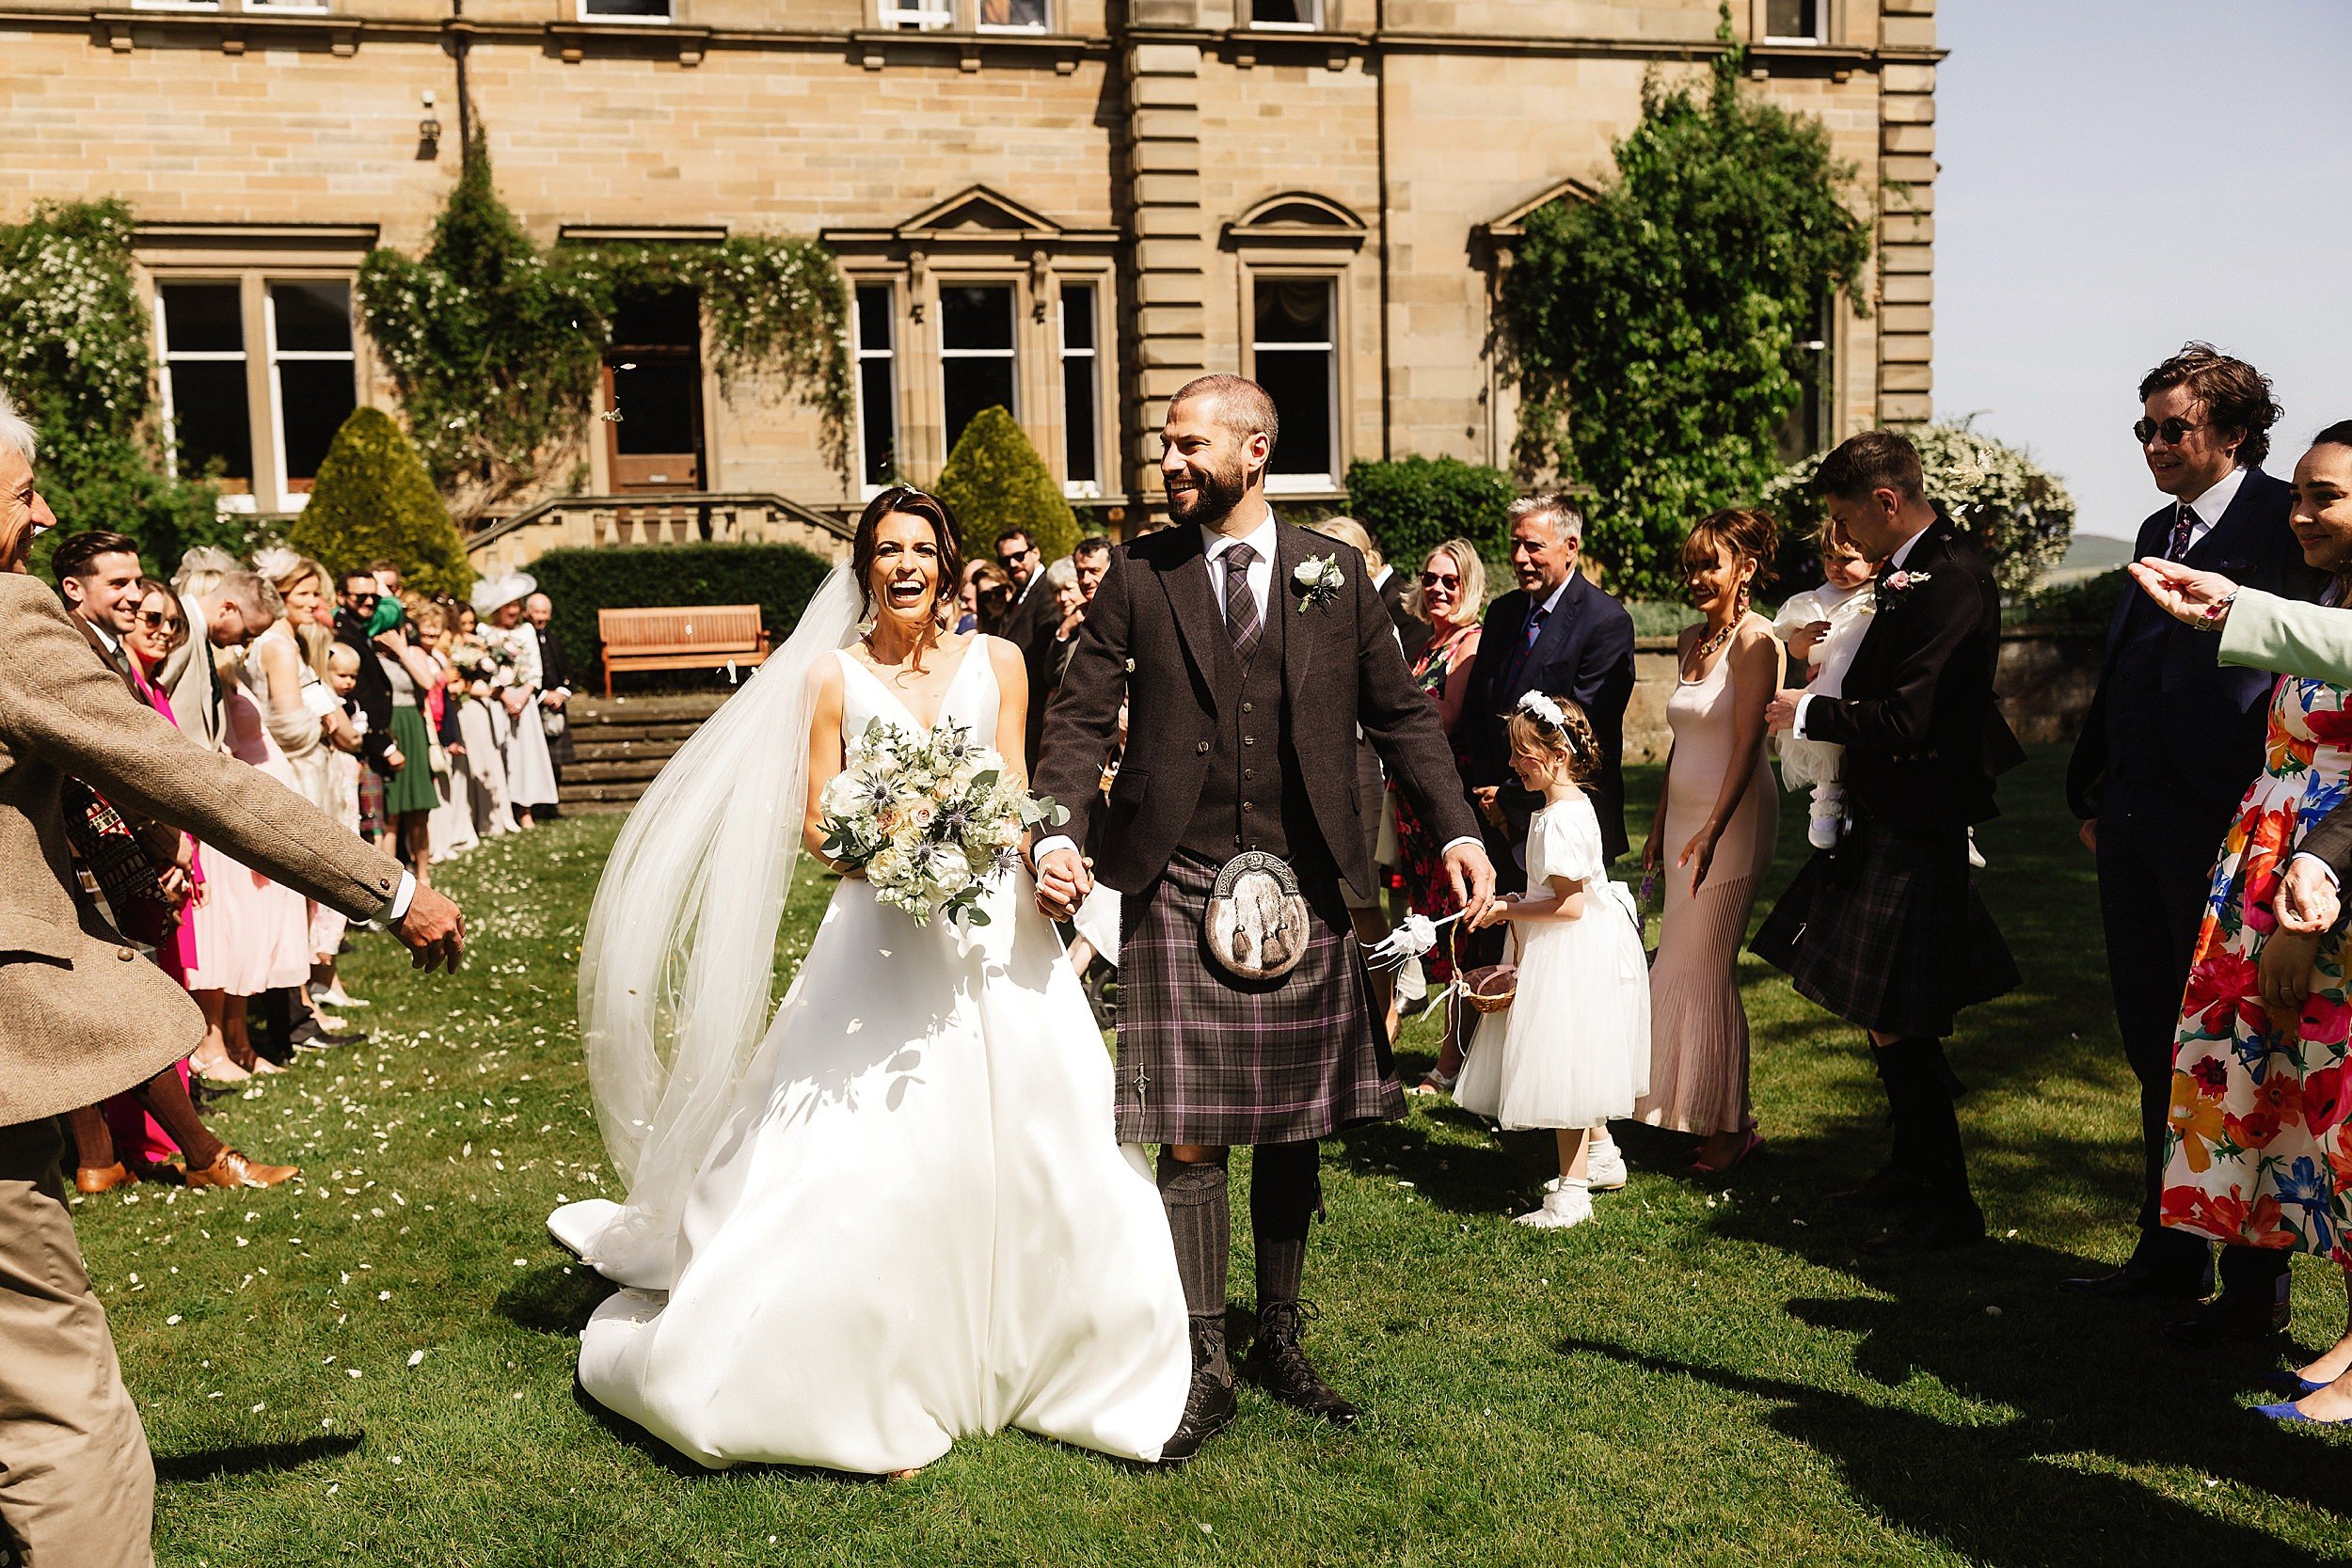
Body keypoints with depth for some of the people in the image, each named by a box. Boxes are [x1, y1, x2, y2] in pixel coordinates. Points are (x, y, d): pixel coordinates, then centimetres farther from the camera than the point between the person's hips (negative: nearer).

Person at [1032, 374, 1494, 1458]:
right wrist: (1057, 834, -14)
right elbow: (1083, 715, 2)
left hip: (1303, 883, 2)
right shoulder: (1138, 575, 4)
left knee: (1293, 1129, 10)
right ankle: (1204, 1362, 13)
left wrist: (1457, 830, -3)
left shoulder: (1334, 572, 7)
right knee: (1191, 1137, -1)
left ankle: (1279, 1340, 28)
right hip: (1178, 883, -1)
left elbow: (1398, 711, 9)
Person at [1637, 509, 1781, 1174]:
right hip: (1684, 818, 8)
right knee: (1680, 968, 8)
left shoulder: (1755, 640, -11)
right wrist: (1661, 824, 17)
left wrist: (1712, 831, -25)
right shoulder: (1689, 639, 13)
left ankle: (1732, 1125, 8)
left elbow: (1747, 743, -18)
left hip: (1732, 820, -8)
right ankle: (1710, 1115, 20)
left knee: (1707, 971, -4)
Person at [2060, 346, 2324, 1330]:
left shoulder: (2282, 523, -8)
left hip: (2217, 827, -8)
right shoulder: (2159, 530, 16)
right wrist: (2094, 793, 14)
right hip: (2133, 824, 8)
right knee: (2155, 1047, 15)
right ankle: (2170, 1256, 28)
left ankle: (2257, 1285, 15)